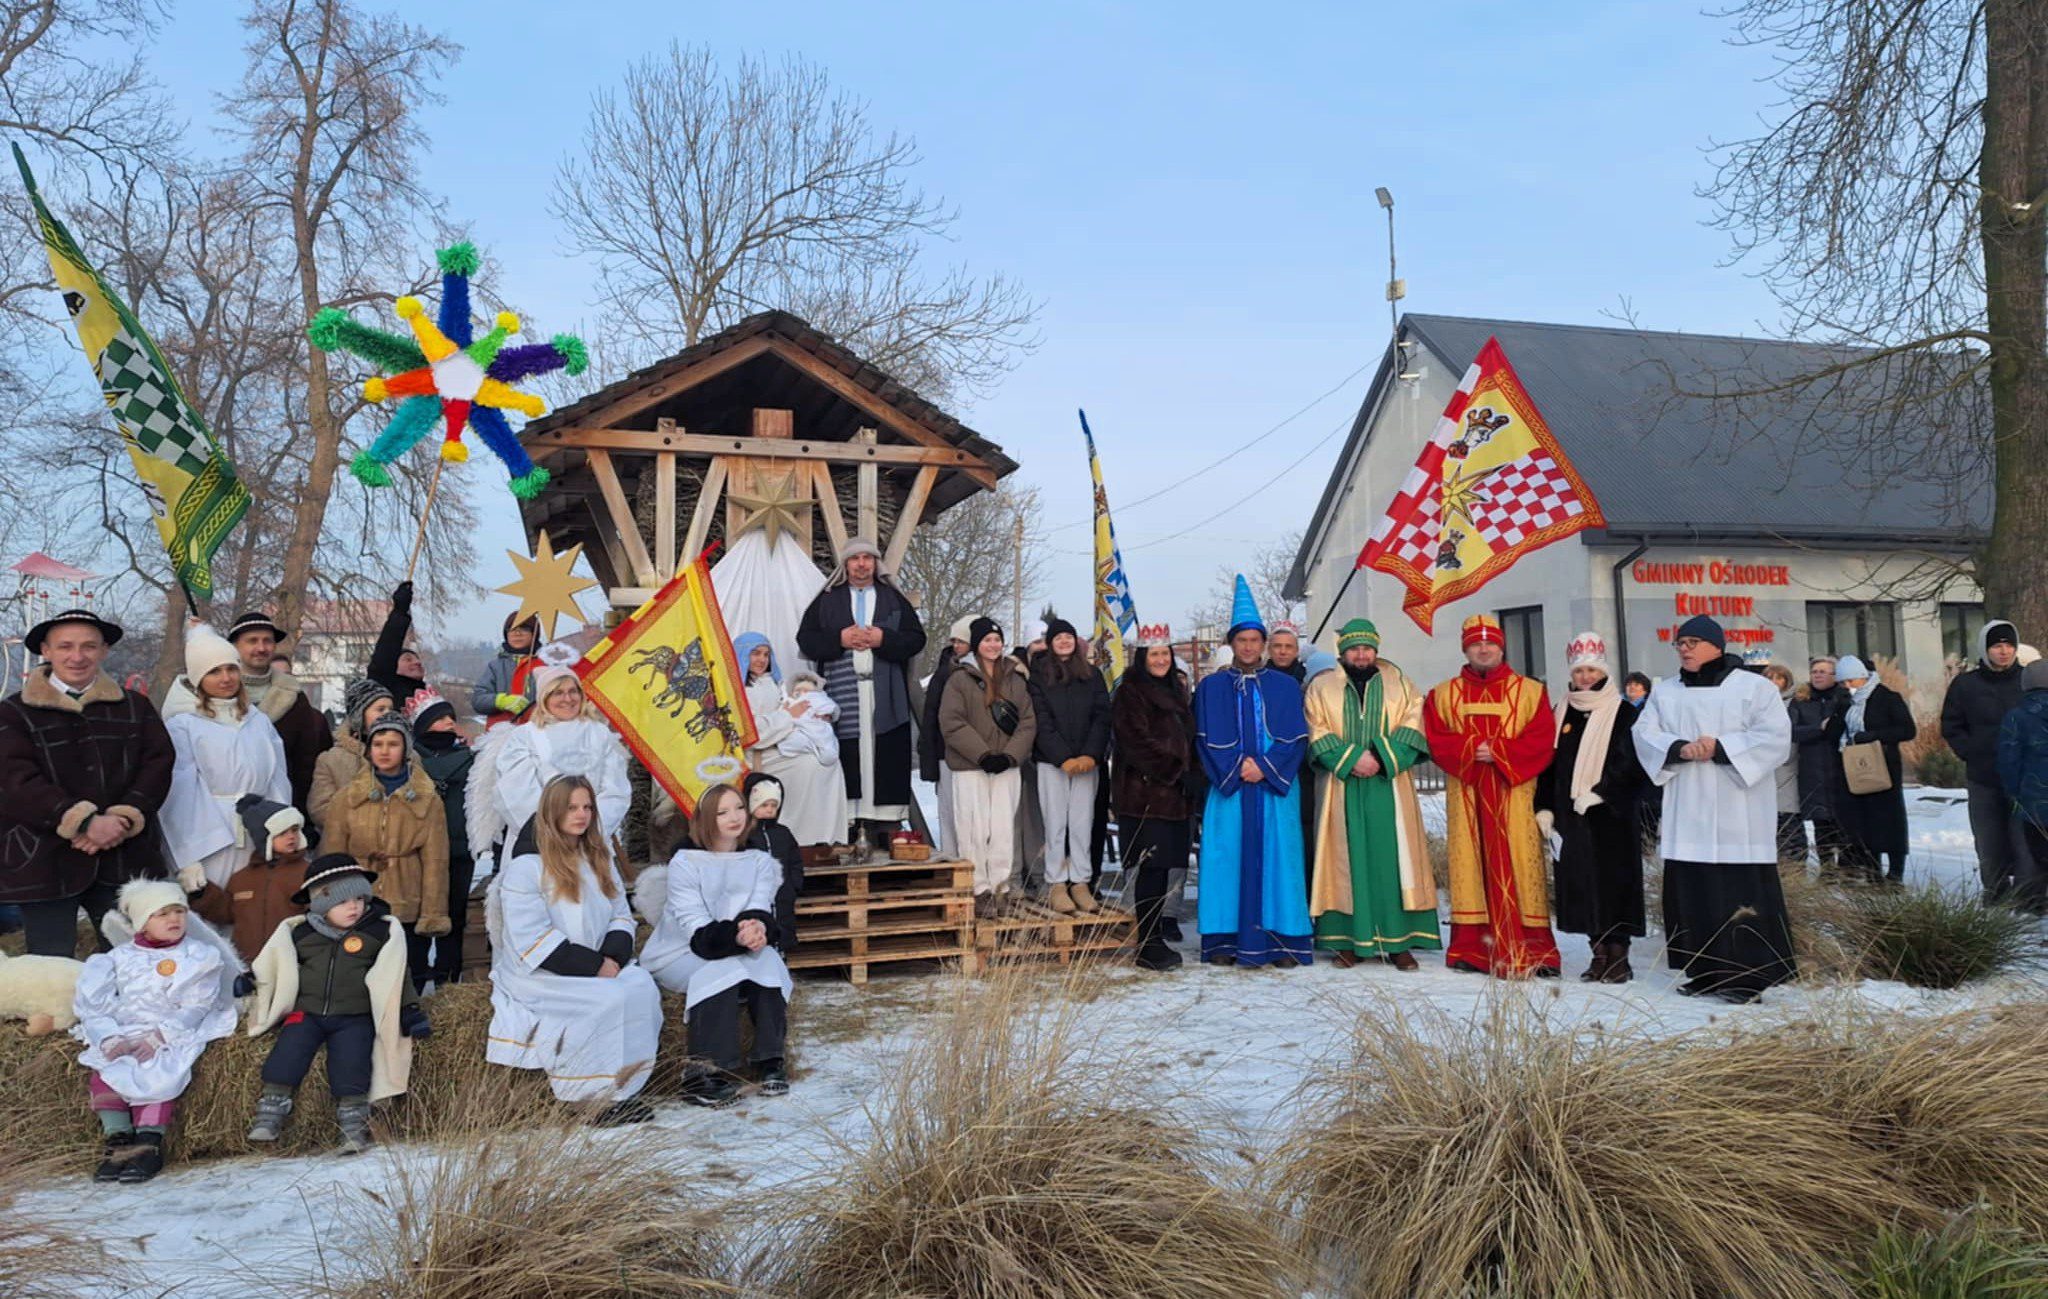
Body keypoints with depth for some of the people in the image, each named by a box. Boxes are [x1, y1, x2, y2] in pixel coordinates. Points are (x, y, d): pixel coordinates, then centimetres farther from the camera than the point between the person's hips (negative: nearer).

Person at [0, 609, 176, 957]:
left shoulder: (135, 706, 14)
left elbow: (158, 763, 3)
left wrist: (124, 819, -13)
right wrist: (84, 822, -20)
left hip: (125, 859, 2)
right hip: (44, 862, -2)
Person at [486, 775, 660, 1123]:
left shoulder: (599, 859, 15)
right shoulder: (526, 866, -8)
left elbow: (621, 916, 12)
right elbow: (533, 940, -16)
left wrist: (614, 957, -10)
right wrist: (594, 966, -19)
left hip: (599, 966, 6)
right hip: (538, 976, -6)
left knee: (642, 985, -22)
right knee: (611, 999, -28)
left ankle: (628, 1087, -18)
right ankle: (609, 1095, -16)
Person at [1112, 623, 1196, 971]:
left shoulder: (1175, 690, 20)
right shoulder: (1130, 692, -4)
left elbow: (1187, 737, 26)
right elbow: (1138, 742, -13)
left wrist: (1192, 775, 9)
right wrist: (1179, 772, -14)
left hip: (1173, 795, 7)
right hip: (1144, 793, -7)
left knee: (1164, 866, 6)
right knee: (1152, 866, -9)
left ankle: (1155, 938, 13)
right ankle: (1149, 945, -4)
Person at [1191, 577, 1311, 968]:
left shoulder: (1285, 687, 10)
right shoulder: (1211, 688, 10)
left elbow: (1296, 738, 2)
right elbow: (1206, 740, 3)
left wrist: (1264, 768, -11)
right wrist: (1236, 768, -10)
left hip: (1276, 787, 0)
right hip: (1227, 788, 0)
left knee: (1277, 858, -2)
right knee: (1226, 859, -3)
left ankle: (1282, 942, 1)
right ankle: (1224, 940, 1)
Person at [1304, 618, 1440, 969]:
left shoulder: (1399, 684, 13)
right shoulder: (1321, 687, 10)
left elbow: (1412, 727, 2)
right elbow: (1318, 733, 1)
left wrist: (1382, 758, -13)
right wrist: (1350, 759, -13)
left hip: (1389, 786, 1)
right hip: (1343, 788, -1)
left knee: (1392, 858, -2)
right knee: (1348, 859, -2)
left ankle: (1398, 940, 0)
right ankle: (1347, 940, 2)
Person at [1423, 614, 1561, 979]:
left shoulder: (1530, 691, 9)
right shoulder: (1444, 695, 15)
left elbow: (1542, 739, -1)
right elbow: (1435, 739, 4)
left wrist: (1498, 752, -12)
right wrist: (1470, 749, -12)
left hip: (1514, 795, -2)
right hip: (1465, 796, 2)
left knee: (1517, 865, -6)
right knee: (1471, 865, 0)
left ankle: (1531, 951, -2)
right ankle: (1472, 948, 5)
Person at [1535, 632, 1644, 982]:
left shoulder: (1625, 715, -1)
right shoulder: (1563, 713, 13)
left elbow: (1632, 764, -9)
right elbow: (1549, 763, 13)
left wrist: (1600, 793, -17)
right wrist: (1545, 807, 6)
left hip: (1612, 815, -4)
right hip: (1571, 816, 5)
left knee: (1614, 883, -5)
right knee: (1582, 884, 5)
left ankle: (1618, 955, 1)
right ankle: (1599, 953, 12)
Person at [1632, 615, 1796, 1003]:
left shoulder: (1754, 688, 3)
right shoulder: (1664, 692, 16)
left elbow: (1775, 736, -7)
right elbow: (1645, 734, 5)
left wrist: (1720, 748, -16)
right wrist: (1680, 748, -14)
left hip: (1738, 813, -4)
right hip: (1686, 814, 4)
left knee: (1742, 894, -6)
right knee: (1692, 891, 3)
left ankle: (1751, 975, -1)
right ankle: (1706, 972, 11)